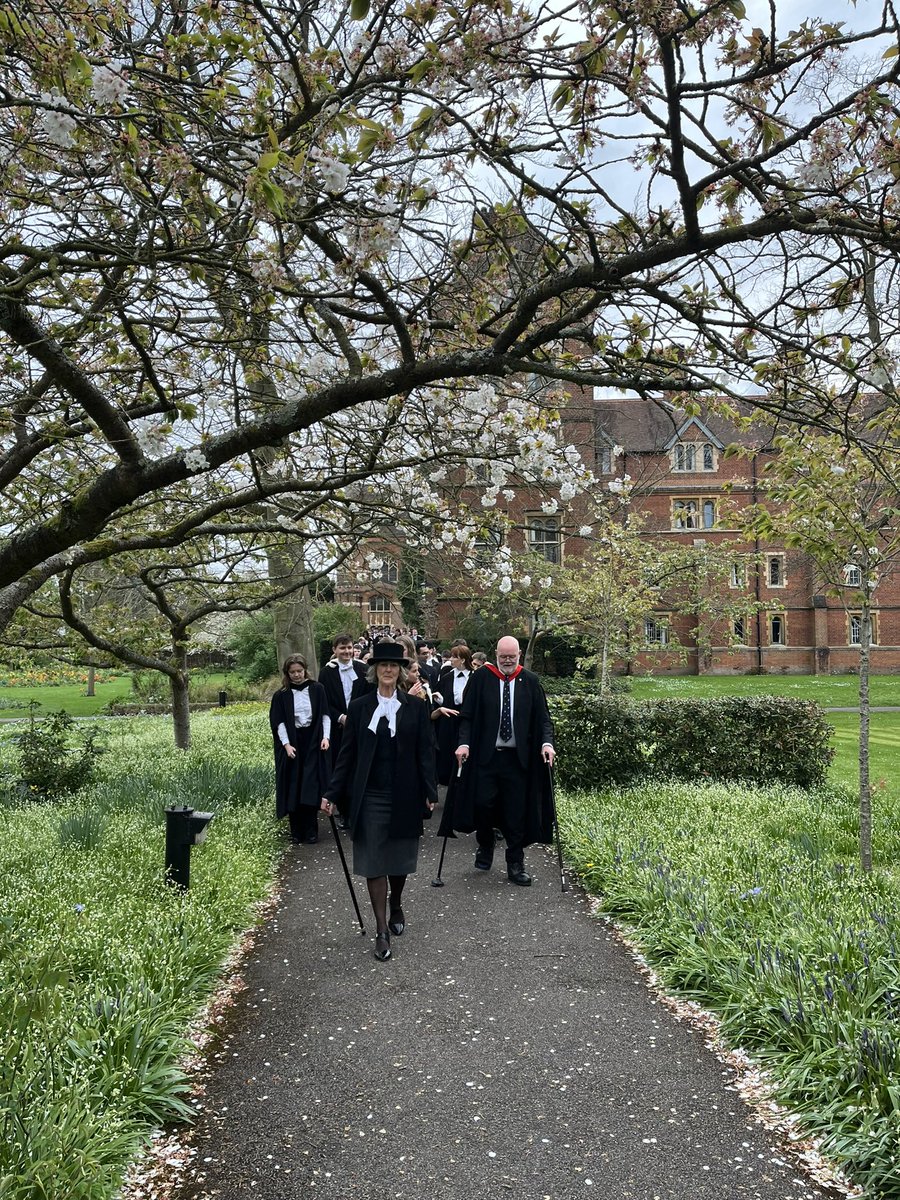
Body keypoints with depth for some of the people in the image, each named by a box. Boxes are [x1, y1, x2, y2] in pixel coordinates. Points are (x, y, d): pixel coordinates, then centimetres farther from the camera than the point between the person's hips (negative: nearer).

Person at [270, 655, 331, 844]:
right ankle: (296, 832, 10)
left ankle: (311, 831, 1)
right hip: (292, 744, 1)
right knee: (293, 788, 1)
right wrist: (286, 745, -12)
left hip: (313, 743, -1)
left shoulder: (317, 689, 3)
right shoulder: (281, 695, 3)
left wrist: (325, 737, -9)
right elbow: (279, 722, 0)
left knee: (311, 786, -5)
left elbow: (325, 714, 4)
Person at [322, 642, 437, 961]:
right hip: (369, 797, 0)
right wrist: (333, 793, -1)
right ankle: (382, 930, 10)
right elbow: (347, 754, 4)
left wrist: (430, 792, -7)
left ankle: (396, 907, 40)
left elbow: (425, 752, 0)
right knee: (373, 862, 1)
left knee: (400, 858, 13)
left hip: (405, 796, 0)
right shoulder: (359, 707, 3)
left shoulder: (415, 707, 1)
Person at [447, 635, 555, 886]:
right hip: (485, 754, -1)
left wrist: (547, 742, -12)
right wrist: (464, 742, -14)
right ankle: (485, 847, 27)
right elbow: (467, 715, 0)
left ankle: (515, 865, 16)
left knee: (516, 811, 4)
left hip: (517, 757, 1)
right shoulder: (481, 678, 1)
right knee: (483, 803, -2)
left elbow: (542, 717, 4)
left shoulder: (530, 682, 4)